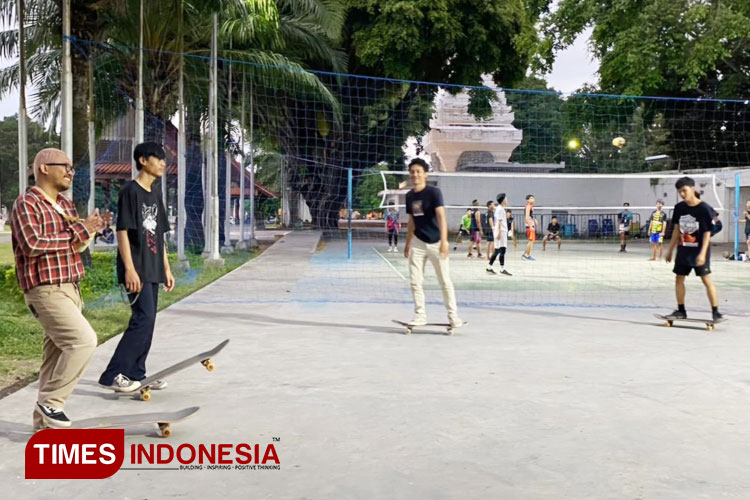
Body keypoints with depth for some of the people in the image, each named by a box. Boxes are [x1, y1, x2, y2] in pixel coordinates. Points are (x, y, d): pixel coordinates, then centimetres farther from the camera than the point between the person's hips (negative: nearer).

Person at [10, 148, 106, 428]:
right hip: (45, 290, -8)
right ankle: (50, 402, -7)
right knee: (83, 340, -20)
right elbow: (33, 244, -23)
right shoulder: (27, 203, -10)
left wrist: (89, 229, 1)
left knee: (57, 353, 10)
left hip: (69, 288, 9)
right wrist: (78, 230, -20)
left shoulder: (65, 204, 15)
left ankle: (44, 418, 18)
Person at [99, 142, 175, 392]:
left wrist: (166, 268, 17)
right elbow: (122, 231, -15)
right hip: (137, 269, -8)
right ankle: (113, 374, -7)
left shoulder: (155, 195, 16)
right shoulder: (130, 191, -9)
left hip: (153, 269, 9)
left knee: (147, 320, 9)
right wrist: (130, 269, -20)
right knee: (143, 318, -13)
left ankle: (135, 374, 17)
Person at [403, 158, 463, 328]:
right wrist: (407, 244, 18)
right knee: (415, 281, 3)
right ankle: (420, 315, 15)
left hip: (435, 243, -5)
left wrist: (444, 241, -32)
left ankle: (453, 315, 12)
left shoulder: (434, 192, -12)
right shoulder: (409, 196, 5)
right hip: (418, 243, 5)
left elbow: (441, 216, -22)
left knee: (445, 282, 1)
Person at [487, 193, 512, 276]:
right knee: (502, 250, -9)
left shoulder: (499, 208, 18)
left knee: (497, 250, 10)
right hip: (501, 232, -10)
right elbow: (499, 221, -16)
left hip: (502, 232, 10)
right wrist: (499, 232, -20)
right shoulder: (500, 209, -11)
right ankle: (502, 269, -9)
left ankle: (489, 267, 12)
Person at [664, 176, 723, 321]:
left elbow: (707, 232, -14)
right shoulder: (679, 208, 3)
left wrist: (702, 253, -22)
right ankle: (681, 311, 18)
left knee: (706, 279, -7)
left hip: (699, 250, -6)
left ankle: (715, 312, -2)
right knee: (679, 278, 8)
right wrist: (670, 250, 14)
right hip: (683, 250, 6)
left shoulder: (704, 209, -13)